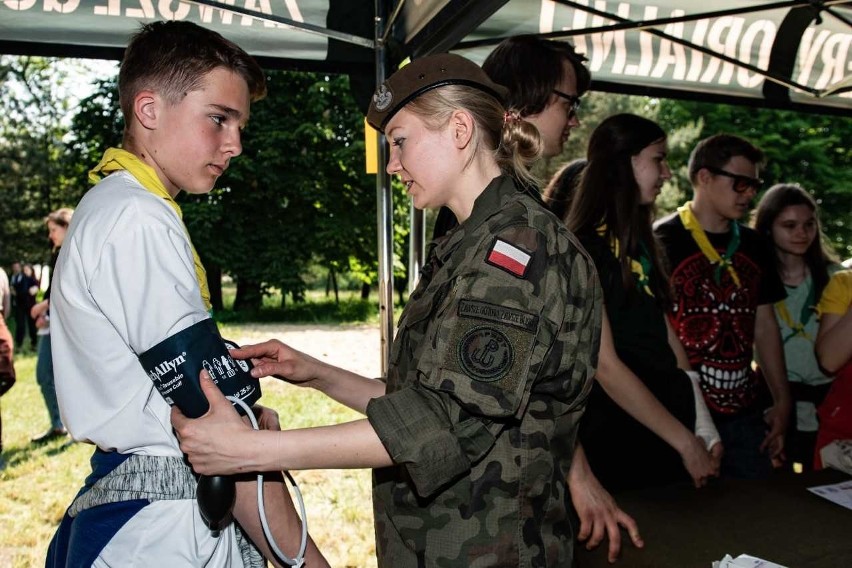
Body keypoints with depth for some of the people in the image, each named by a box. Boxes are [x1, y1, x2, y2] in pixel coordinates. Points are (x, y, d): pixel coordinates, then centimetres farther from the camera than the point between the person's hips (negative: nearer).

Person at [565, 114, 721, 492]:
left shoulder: (639, 244, 10)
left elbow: (667, 340, 10)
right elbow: (605, 365, -19)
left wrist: (705, 428, 4)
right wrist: (686, 443, -14)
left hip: (666, 430, 8)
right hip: (615, 443, -8)